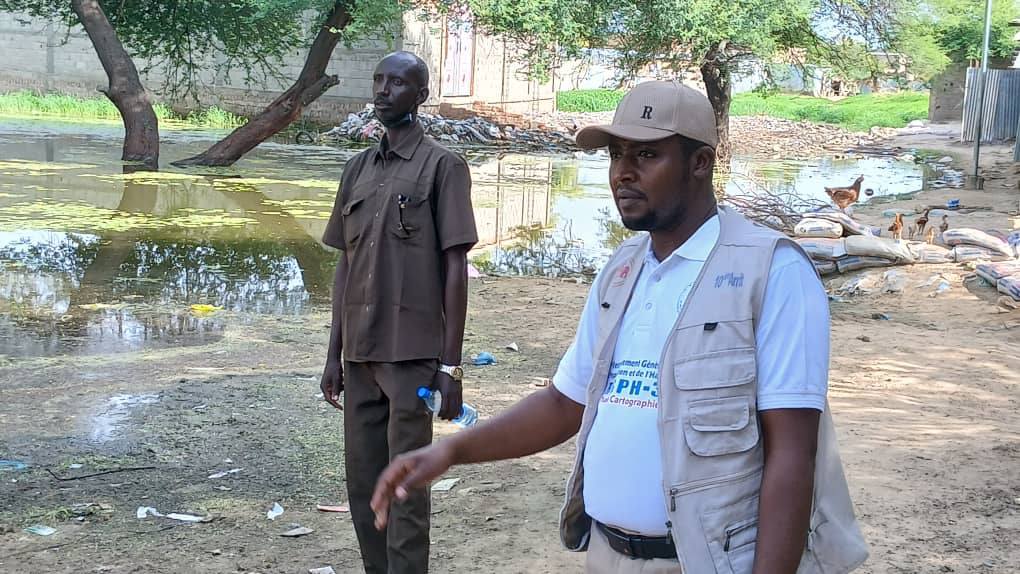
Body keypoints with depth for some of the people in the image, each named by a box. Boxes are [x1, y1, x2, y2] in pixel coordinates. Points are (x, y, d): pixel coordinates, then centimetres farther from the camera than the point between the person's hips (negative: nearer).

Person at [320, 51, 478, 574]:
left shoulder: (442, 167, -3)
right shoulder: (357, 170, 14)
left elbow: (455, 268, -6)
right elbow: (345, 266, 15)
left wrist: (450, 364, -11)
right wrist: (334, 355, 12)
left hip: (411, 355, -5)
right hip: (359, 354, 6)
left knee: (405, 490, -4)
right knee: (363, 486, 10)